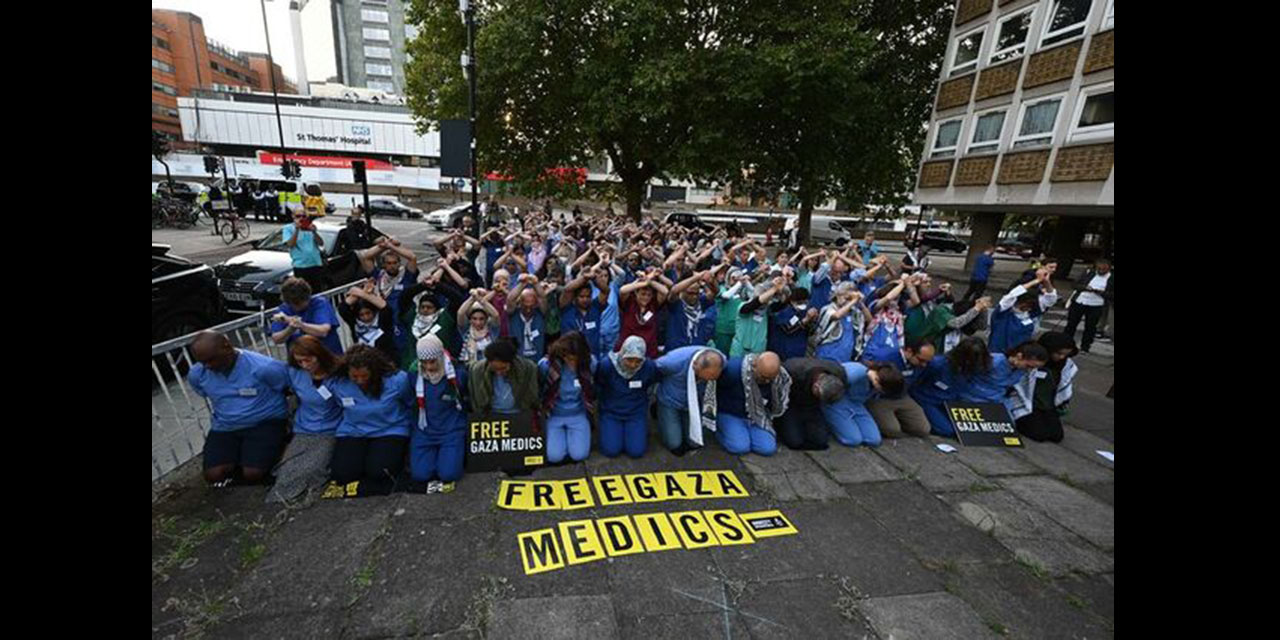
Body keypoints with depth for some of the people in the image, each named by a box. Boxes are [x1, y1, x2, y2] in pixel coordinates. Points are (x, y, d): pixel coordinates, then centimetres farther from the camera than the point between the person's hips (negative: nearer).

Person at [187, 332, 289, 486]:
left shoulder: (263, 367, -23)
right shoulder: (196, 374, -4)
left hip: (265, 423, -5)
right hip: (225, 427, 5)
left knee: (252, 474, -20)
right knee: (214, 476, -13)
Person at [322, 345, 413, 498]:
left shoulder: (397, 380, -20)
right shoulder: (336, 382, -12)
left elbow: (411, 406, -1)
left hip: (390, 431, -3)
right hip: (352, 432, 3)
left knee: (378, 473, -24)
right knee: (342, 474, -16)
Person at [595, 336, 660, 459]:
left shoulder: (649, 367, -19)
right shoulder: (606, 365, -22)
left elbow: (654, 384, 2)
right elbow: (596, 388, -6)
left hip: (637, 413, 1)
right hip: (611, 413, 0)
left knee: (636, 451, -10)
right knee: (611, 450, -10)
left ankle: (642, 430, 21)